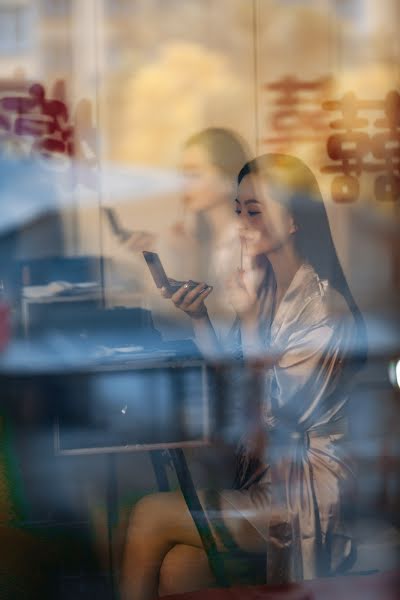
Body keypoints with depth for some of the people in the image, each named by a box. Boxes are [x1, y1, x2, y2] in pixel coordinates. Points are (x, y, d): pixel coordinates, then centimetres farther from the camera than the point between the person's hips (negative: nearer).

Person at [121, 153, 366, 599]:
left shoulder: (325, 306, -17)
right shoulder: (262, 287, 6)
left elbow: (280, 408, -19)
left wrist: (249, 319, -19)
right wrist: (199, 318, -4)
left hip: (305, 488, -6)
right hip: (260, 471, 6)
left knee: (150, 517, -13)